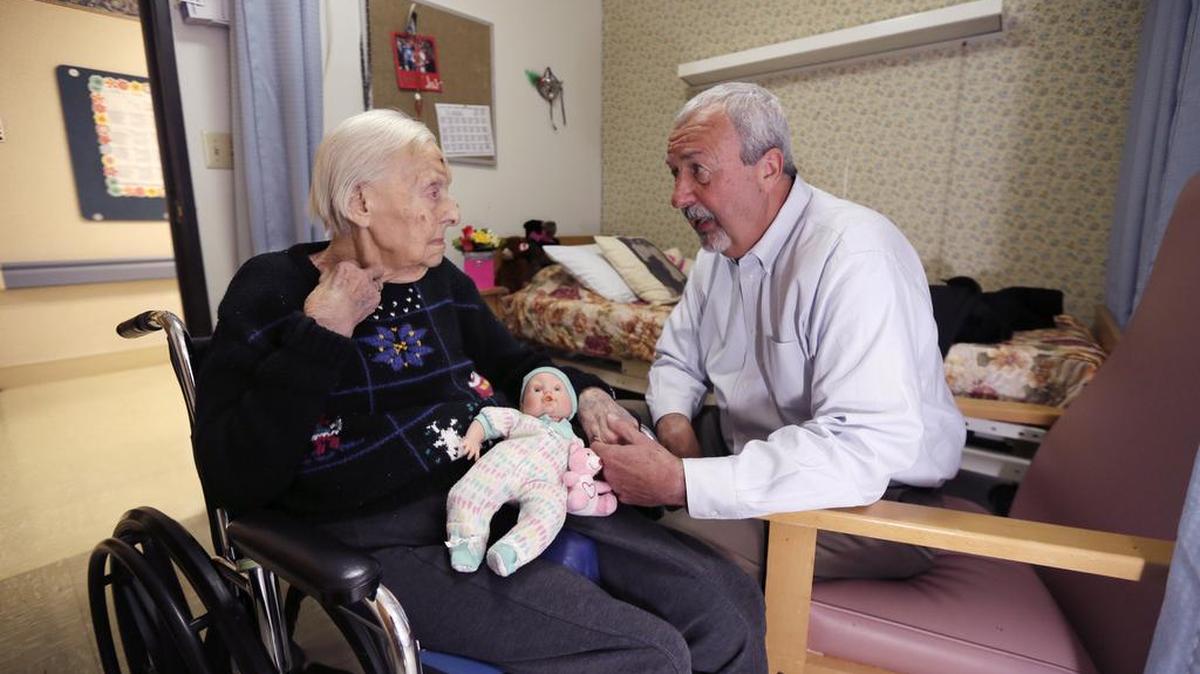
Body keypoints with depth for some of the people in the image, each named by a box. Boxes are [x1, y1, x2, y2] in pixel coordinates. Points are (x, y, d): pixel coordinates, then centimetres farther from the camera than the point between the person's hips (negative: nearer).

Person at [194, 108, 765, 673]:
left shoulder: (442, 281, 11)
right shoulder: (272, 291, -3)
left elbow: (513, 363, 24)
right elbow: (233, 483, -12)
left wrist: (583, 392, 5)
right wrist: (319, 334, -15)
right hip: (396, 541, -5)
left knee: (732, 604, -3)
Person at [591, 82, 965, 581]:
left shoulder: (855, 254, -25)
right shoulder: (720, 249, 2)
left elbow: (863, 448, -33)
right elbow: (677, 358, 11)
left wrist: (680, 481, -34)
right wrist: (676, 426, -12)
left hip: (873, 496, -7)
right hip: (753, 450, 8)